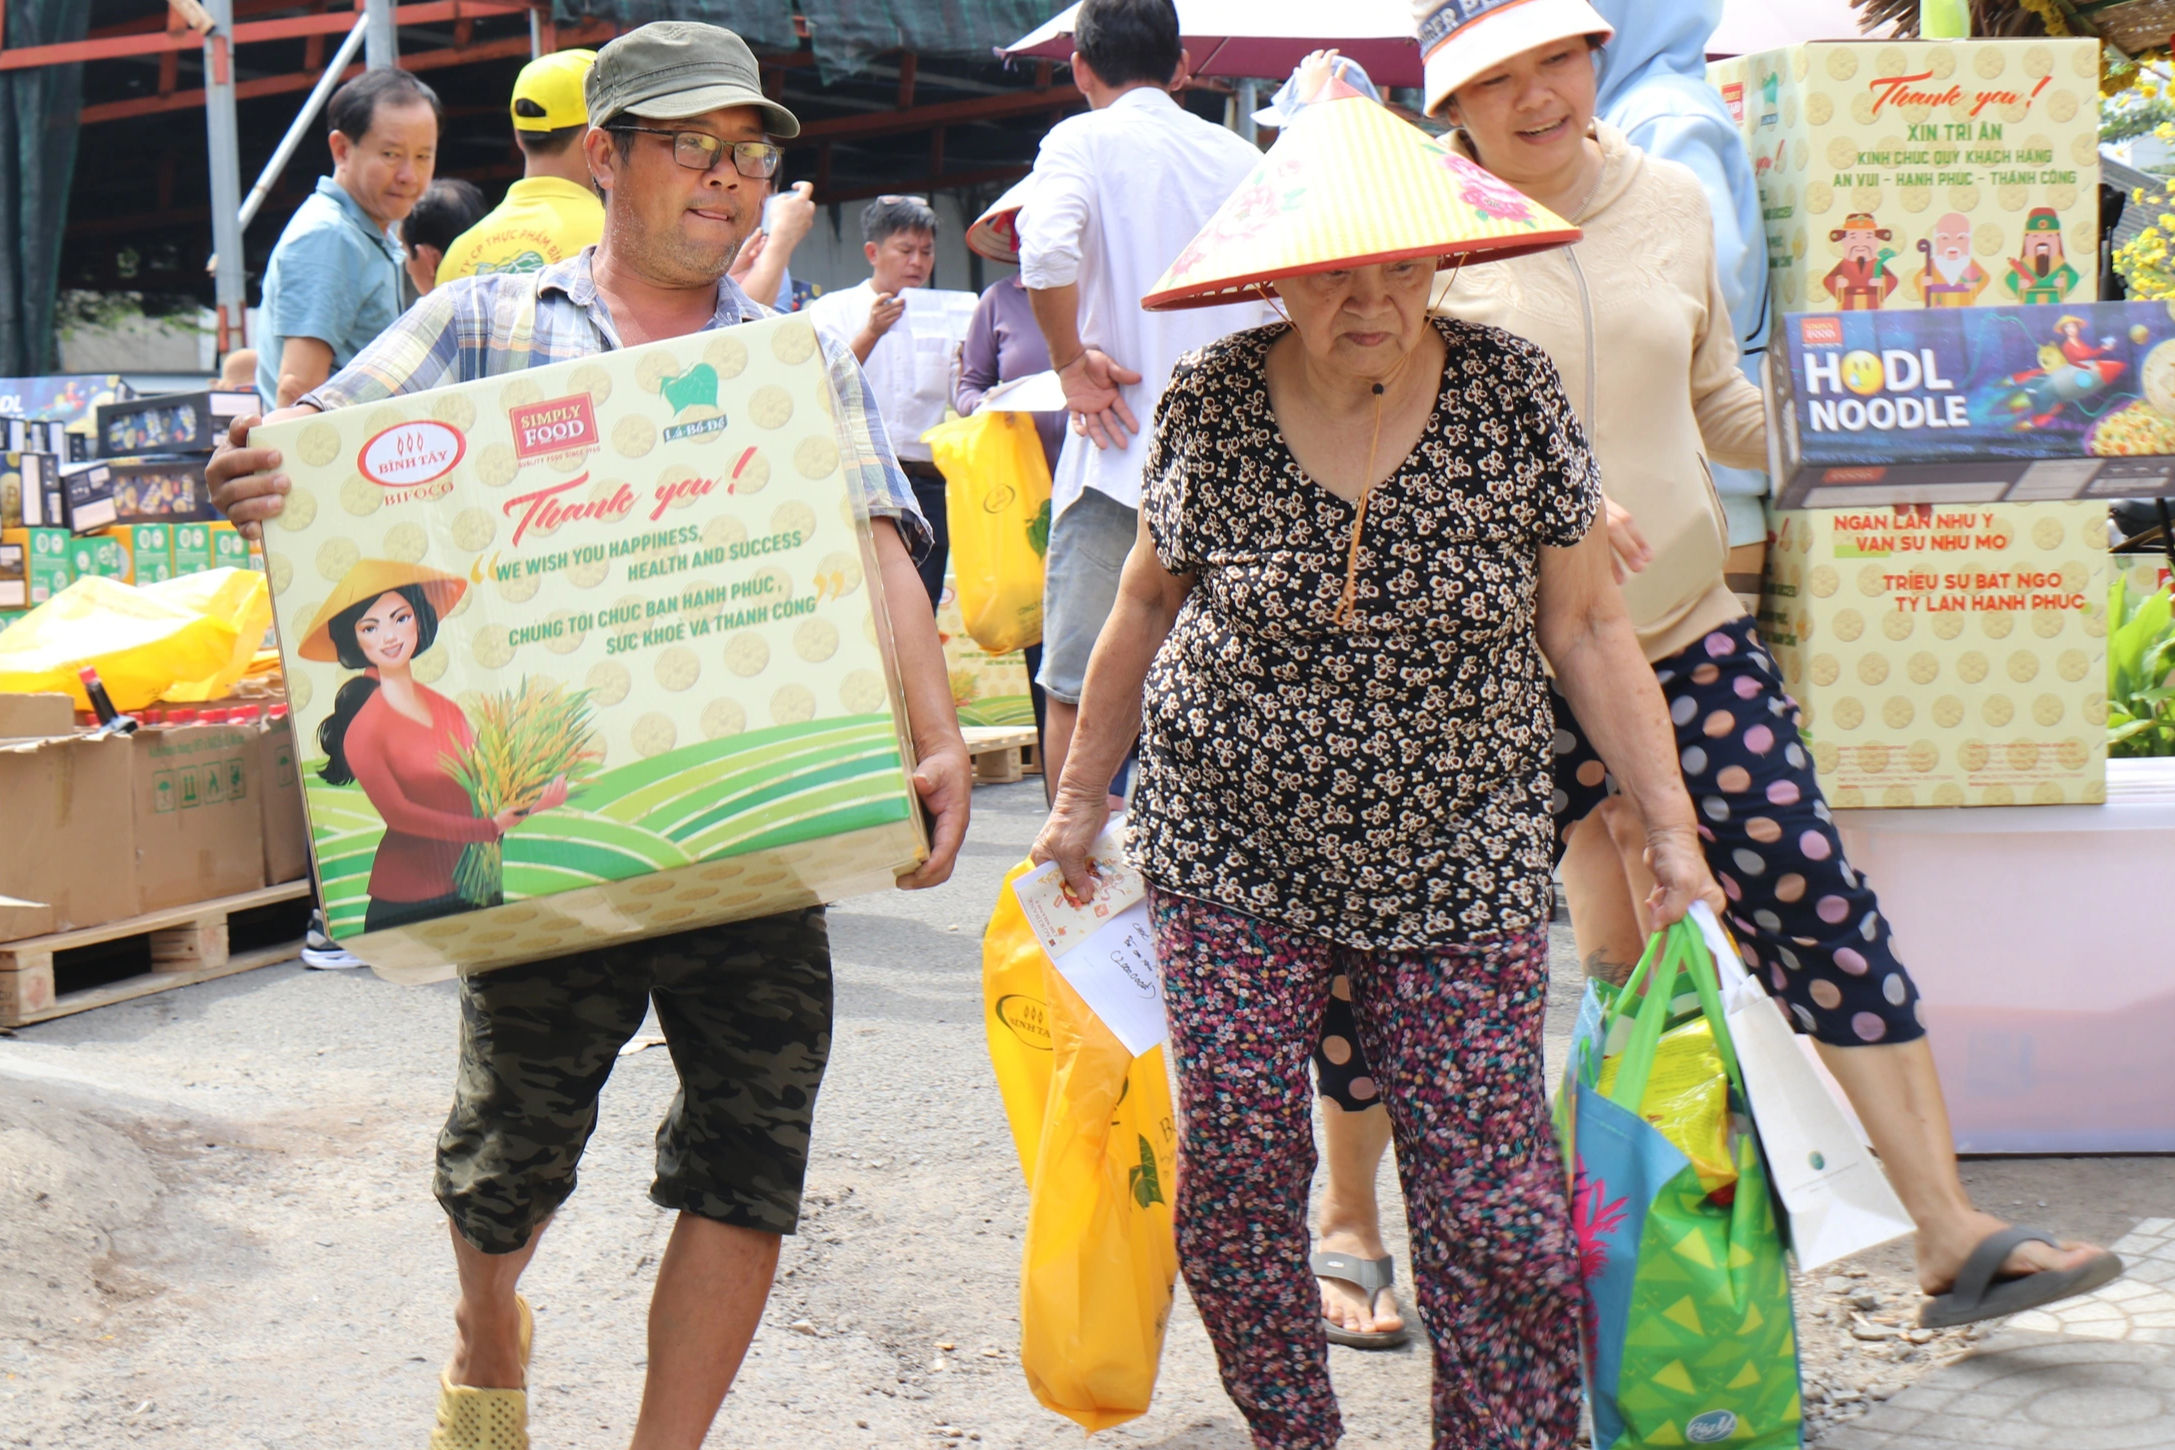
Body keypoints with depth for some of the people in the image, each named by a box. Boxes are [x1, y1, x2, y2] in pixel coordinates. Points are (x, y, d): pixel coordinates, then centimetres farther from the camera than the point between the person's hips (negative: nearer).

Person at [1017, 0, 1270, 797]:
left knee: (1076, 687, 4)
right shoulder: (1243, 158, 11)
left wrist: (1071, 359, -9)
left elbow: (1047, 251, -22)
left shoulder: (1083, 141, -2)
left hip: (1122, 453, -4)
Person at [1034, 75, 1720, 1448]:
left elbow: (1589, 627, 0)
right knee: (1234, 1187, 1)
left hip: (1460, 870, 0)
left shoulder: (1511, 392, -7)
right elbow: (1146, 606, 10)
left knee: (1497, 1212, -5)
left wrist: (1673, 829, -3)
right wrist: (1083, 793, 16)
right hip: (1232, 860, 1)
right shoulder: (1211, 406, -6)